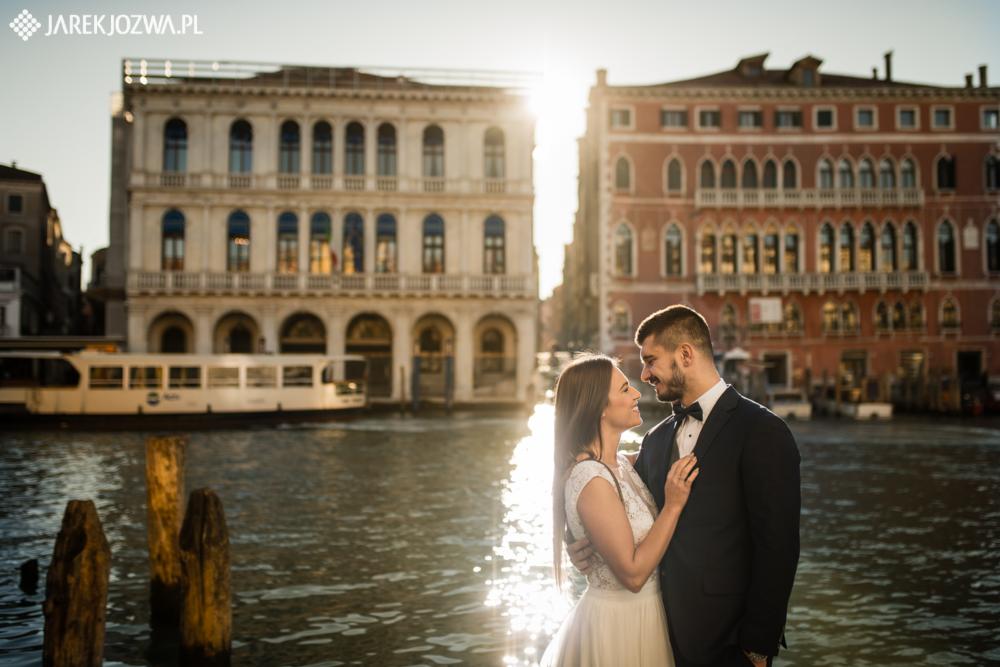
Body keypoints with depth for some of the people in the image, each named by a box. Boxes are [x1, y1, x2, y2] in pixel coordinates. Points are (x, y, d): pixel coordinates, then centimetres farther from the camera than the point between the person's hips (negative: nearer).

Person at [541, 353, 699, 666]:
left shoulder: (622, 463, 0)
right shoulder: (592, 479, -25)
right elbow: (632, 573, -23)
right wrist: (673, 505, -22)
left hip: (642, 612, 8)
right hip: (619, 623, -8)